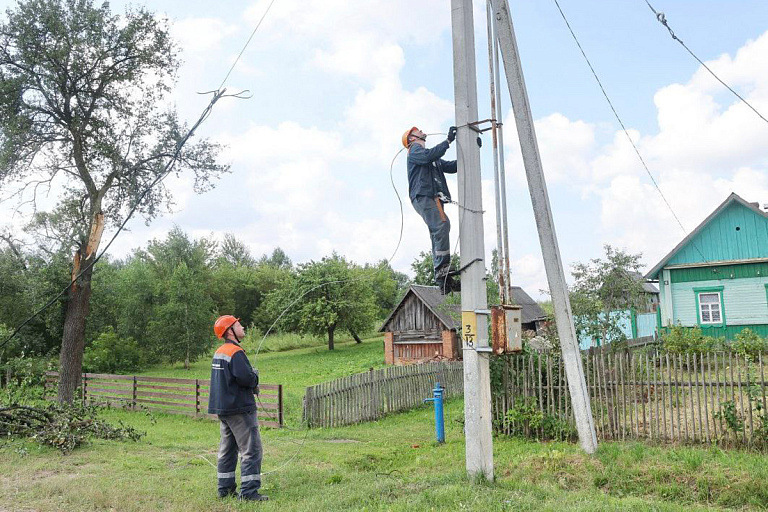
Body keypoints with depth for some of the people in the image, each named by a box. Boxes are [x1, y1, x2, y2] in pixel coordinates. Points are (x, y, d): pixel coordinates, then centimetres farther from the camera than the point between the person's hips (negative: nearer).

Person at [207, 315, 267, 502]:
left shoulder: (218, 353, 12)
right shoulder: (236, 352, -18)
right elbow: (246, 377, -27)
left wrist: (251, 382, 8)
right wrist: (255, 376, -5)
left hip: (222, 408, 10)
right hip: (240, 409, -10)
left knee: (227, 449, 16)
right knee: (251, 449, -5)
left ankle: (225, 488, 22)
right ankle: (249, 491, -6)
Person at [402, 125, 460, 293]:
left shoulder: (433, 159, 35)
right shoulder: (415, 150, 7)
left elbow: (452, 167, 29)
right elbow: (429, 155, -15)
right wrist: (448, 140, -13)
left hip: (433, 198, 9)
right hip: (423, 196, -9)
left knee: (438, 233, 1)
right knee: (442, 225, -25)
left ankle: (442, 279, -3)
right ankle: (443, 271, -30)